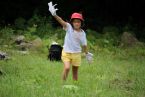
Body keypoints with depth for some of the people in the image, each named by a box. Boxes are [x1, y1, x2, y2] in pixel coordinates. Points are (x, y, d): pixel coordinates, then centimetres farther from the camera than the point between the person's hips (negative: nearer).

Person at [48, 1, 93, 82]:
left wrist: (87, 53, 17)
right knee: (67, 68, -22)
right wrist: (54, 15, -44)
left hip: (76, 54, 3)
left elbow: (84, 44, 10)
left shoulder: (82, 33, -2)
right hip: (66, 52, -3)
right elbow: (61, 21, -28)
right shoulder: (68, 27, -11)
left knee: (75, 70, 10)